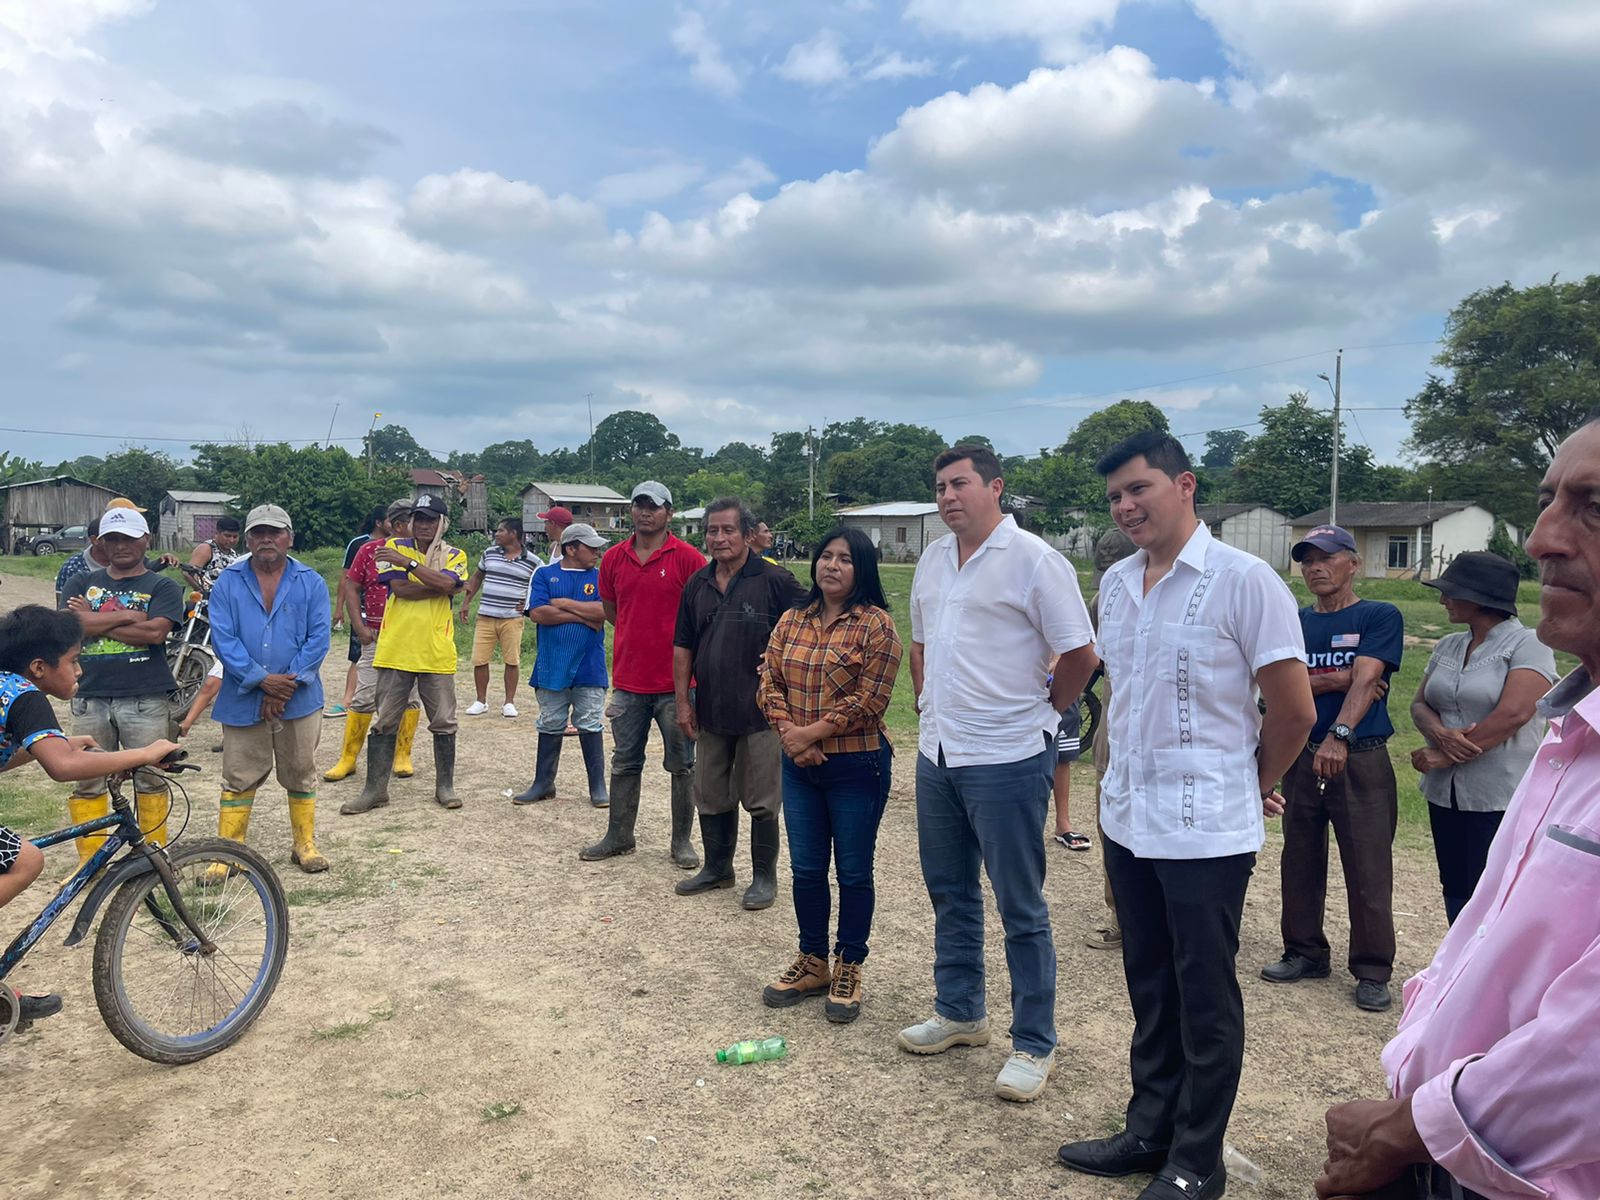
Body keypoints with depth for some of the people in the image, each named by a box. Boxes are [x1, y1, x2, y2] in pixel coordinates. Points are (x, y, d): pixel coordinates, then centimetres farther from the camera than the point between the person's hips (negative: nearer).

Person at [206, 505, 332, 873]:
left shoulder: (311, 583, 1)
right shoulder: (227, 583, 2)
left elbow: (318, 638, -6)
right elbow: (223, 639, -7)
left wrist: (287, 684, -14)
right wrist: (262, 680, -17)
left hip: (299, 700, 0)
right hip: (243, 701, 0)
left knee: (301, 775, 11)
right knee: (239, 778, 6)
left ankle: (305, 844, 24)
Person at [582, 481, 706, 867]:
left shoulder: (687, 558, -8)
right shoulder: (614, 558, 5)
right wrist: (639, 637, 7)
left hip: (675, 682, -4)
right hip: (628, 680, 4)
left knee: (682, 766, 7)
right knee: (624, 763, 14)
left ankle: (682, 840, 19)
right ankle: (618, 837, 26)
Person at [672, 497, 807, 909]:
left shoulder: (775, 581, -10)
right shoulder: (697, 585, 7)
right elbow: (683, 647, 11)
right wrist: (683, 701, 7)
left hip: (760, 711, -5)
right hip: (710, 711, 6)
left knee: (761, 801, 5)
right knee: (711, 798, 16)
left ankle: (764, 876, 19)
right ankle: (717, 868, 33)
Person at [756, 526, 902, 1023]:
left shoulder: (876, 625, -11)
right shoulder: (791, 621, 6)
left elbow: (868, 700, -15)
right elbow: (770, 683, 5)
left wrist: (812, 733, -15)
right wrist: (788, 732, -11)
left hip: (858, 767, -5)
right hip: (799, 765, 5)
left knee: (853, 872, 8)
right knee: (806, 869, 14)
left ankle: (849, 968, 24)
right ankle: (812, 962, 30)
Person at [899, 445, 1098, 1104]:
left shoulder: (1032, 559, -13)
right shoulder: (933, 560, 10)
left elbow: (1080, 654, -12)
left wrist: (1036, 714, -2)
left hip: (1006, 760, -7)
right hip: (938, 753, 8)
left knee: (1020, 908, 3)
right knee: (950, 894, 19)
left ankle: (1034, 1044, 17)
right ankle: (959, 1013, 36)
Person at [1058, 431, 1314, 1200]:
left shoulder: (1244, 581, -13)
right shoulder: (1115, 584, 6)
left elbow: (1294, 711, -9)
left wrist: (1249, 786, 4)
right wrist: (1119, 789, 15)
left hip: (1206, 832, -6)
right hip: (1127, 821, 6)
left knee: (1204, 998, 8)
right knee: (1149, 987, 17)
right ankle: (1149, 1131, 33)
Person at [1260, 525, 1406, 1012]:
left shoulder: (1380, 617, -2)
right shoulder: (1295, 622, 11)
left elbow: (1366, 680, -17)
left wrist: (1339, 734, -31)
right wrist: (1339, 679, -14)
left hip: (1362, 759, -4)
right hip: (1302, 755, 5)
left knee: (1368, 872, -1)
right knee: (1300, 863, 12)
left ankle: (1372, 972, 12)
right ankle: (1305, 953, 26)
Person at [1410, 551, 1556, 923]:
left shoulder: (1527, 645, -8)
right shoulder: (1448, 646, 12)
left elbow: (1512, 714, -19)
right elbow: (1420, 704, 8)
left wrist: (1441, 756, -14)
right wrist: (1440, 734, -15)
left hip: (1500, 799, -6)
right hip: (1445, 794, 6)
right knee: (1456, 894, 12)